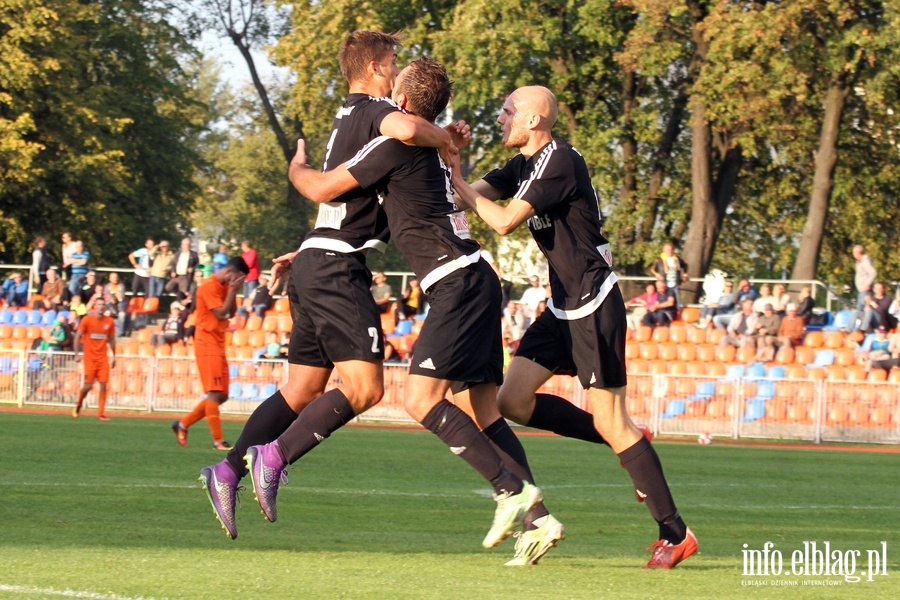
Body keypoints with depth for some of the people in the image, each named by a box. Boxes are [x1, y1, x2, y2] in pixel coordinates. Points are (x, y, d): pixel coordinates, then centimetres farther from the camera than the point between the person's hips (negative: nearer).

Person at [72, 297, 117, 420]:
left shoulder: (109, 322, 5)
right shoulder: (87, 320, -5)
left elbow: (111, 339, 15)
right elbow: (77, 337, -2)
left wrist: (113, 356, 11)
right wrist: (77, 354, -8)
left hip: (103, 358, 3)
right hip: (90, 358, -3)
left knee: (103, 385, -6)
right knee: (88, 386, -5)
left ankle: (101, 413, -2)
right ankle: (78, 405, 23)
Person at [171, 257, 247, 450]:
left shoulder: (224, 287, 15)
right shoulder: (209, 286, -13)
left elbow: (231, 313, 15)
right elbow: (220, 313, -17)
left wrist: (233, 292, 3)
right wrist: (232, 291, -12)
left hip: (218, 345, 9)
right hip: (207, 345, -9)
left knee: (222, 395, 8)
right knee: (214, 393, -12)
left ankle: (183, 424, 17)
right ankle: (218, 441, -14)